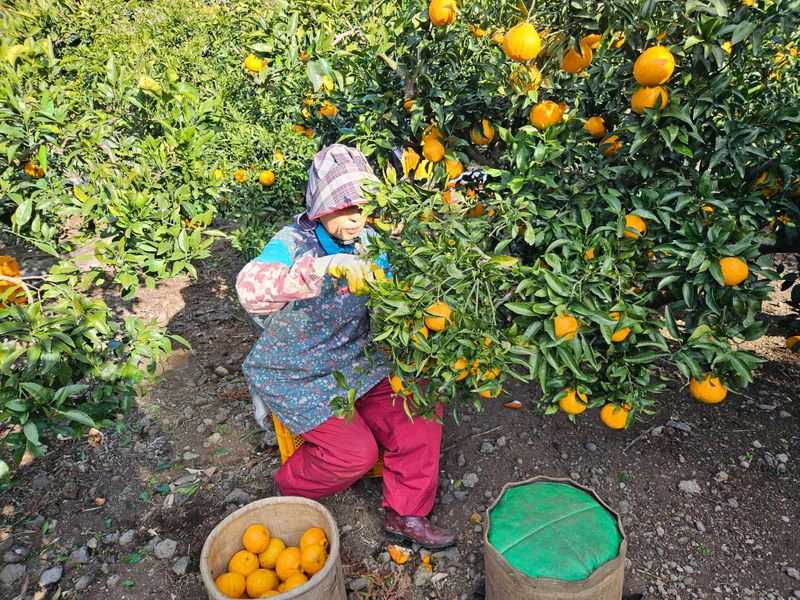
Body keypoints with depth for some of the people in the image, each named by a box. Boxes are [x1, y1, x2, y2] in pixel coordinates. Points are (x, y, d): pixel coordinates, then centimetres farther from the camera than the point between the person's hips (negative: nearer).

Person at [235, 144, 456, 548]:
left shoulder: (365, 241, -2)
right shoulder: (291, 244, -19)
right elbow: (250, 288, -41)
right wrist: (324, 265, -53)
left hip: (356, 365, 6)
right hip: (297, 377, -6)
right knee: (356, 450, -16)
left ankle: (405, 514, 5)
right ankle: (289, 490, 17)